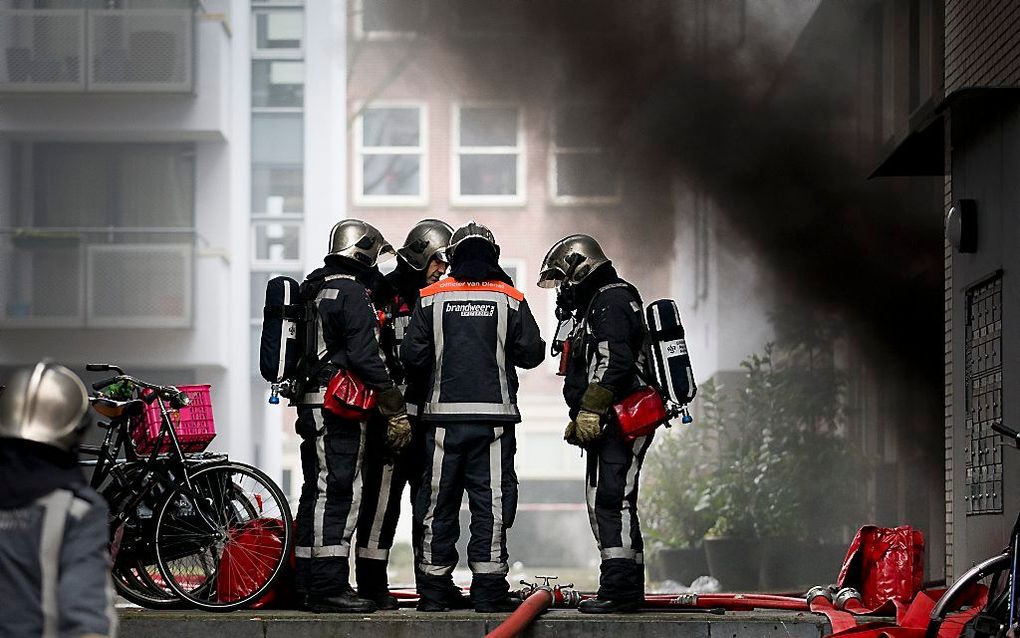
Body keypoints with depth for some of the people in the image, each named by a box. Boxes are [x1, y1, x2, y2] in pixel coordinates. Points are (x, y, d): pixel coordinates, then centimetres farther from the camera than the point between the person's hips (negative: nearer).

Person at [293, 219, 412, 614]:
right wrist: (395, 410, -14)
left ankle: (308, 586, 16)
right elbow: (365, 357, -17)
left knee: (317, 493, 12)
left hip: (311, 404, 10)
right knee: (339, 494, -10)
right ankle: (329, 588, -12)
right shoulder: (353, 293, -11)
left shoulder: (315, 288, 19)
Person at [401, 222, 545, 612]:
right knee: (491, 500, 1)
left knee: (438, 501, 7)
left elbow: (412, 355, -1)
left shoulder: (432, 298, 2)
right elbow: (531, 353, 0)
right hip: (494, 413, -1)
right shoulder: (510, 299, 0)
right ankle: (488, 590, -1)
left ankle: (434, 591, 8)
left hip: (444, 414, 1)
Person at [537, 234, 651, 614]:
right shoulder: (596, 305, 26)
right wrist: (579, 419, 27)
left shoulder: (610, 301, -8)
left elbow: (615, 362, -21)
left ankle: (618, 590, -20)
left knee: (610, 500, -16)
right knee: (608, 503, 12)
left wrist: (590, 410, -23)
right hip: (609, 424, 11)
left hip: (620, 422, -11)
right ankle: (629, 591, 16)